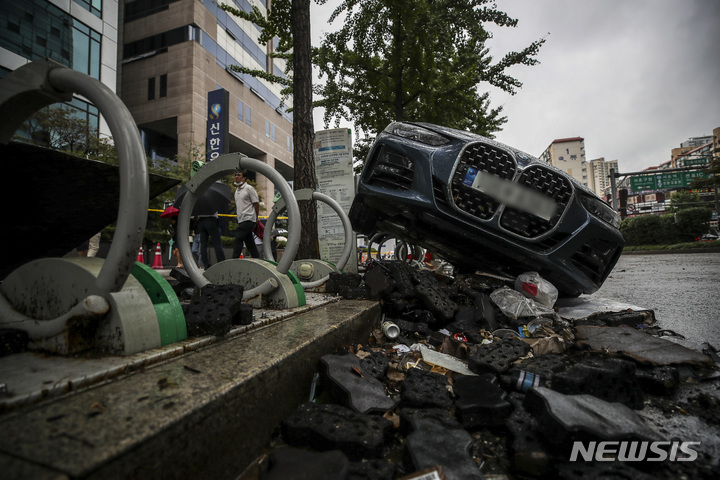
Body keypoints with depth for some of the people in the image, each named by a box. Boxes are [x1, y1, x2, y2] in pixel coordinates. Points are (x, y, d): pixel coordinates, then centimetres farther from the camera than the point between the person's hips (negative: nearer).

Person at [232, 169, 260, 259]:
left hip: (248, 219, -8)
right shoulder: (236, 190, 19)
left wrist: (256, 218, -3)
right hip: (241, 220, 8)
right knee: (250, 243, 7)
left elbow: (256, 204, -6)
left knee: (238, 239, -14)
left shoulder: (249, 188, -5)